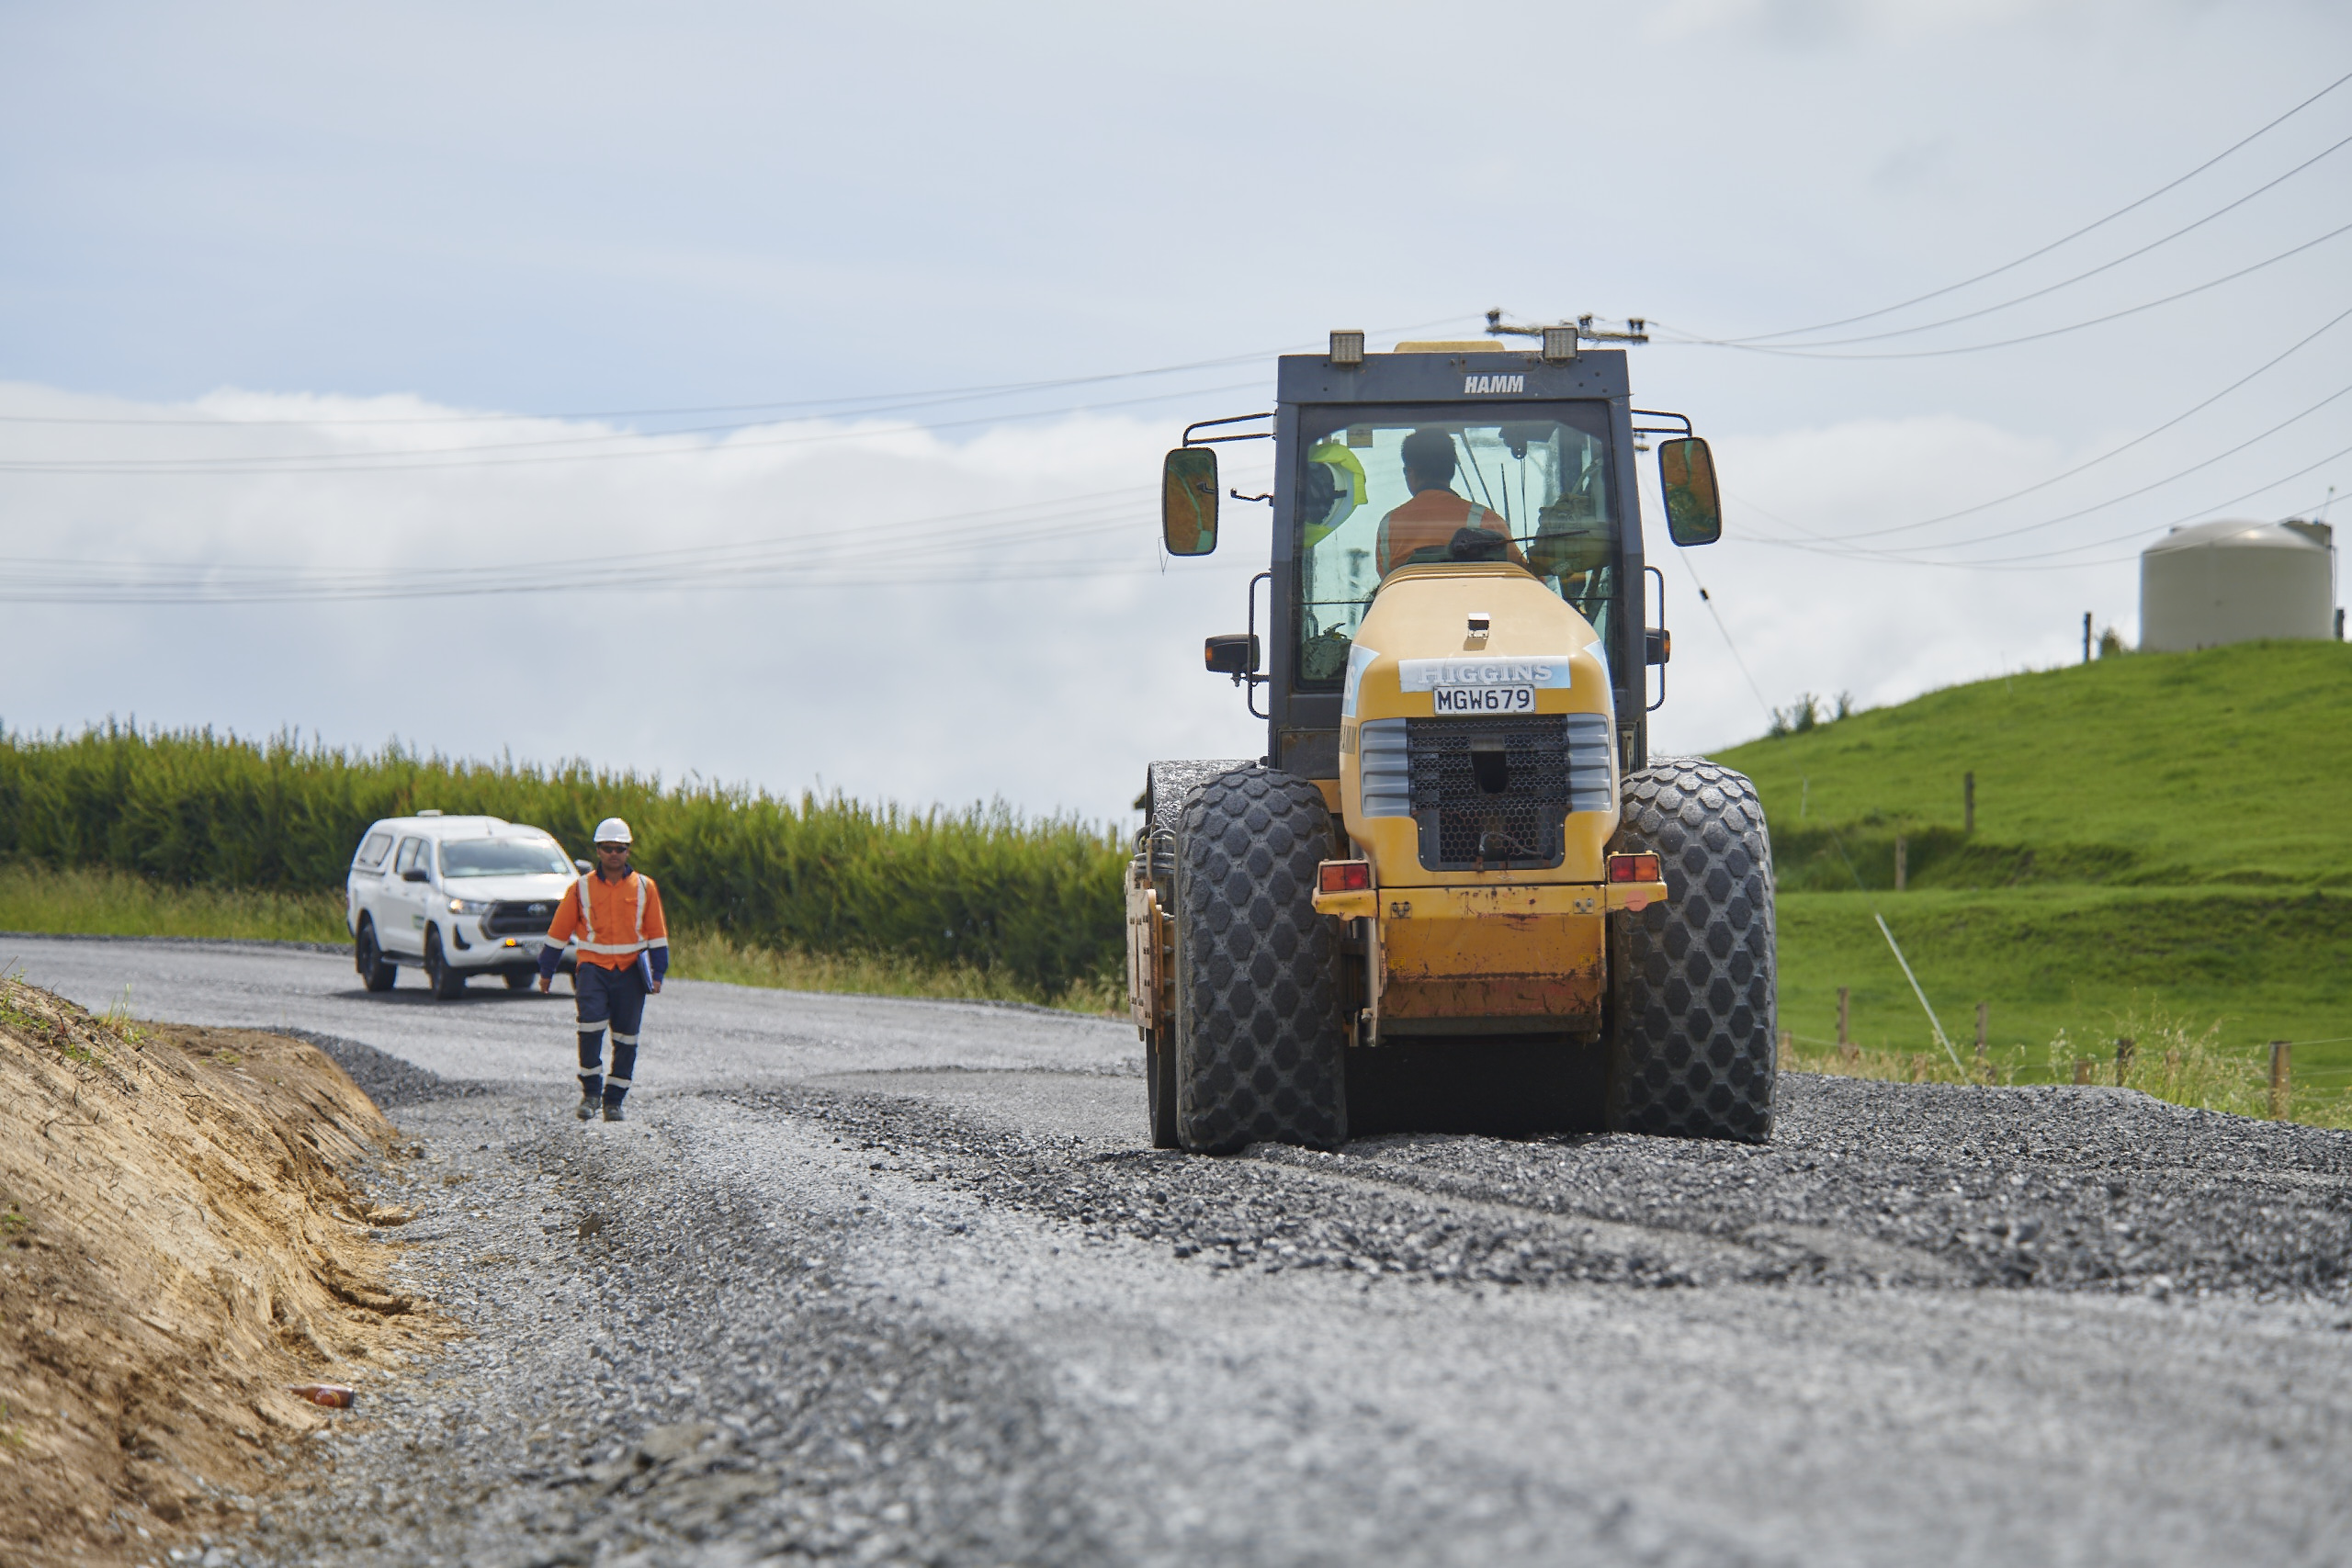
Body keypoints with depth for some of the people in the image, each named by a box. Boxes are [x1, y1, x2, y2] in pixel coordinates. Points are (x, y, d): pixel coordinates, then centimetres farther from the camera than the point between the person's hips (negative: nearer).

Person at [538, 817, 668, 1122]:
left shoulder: (644, 888, 6)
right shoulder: (581, 888, 3)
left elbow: (657, 934, 9)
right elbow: (559, 931, 9)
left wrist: (658, 973, 3)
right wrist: (546, 971, 10)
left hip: (630, 971, 2)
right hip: (593, 967, -2)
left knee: (626, 1038, 3)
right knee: (591, 1025, -20)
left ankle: (614, 1101, 12)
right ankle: (590, 1091, -7)